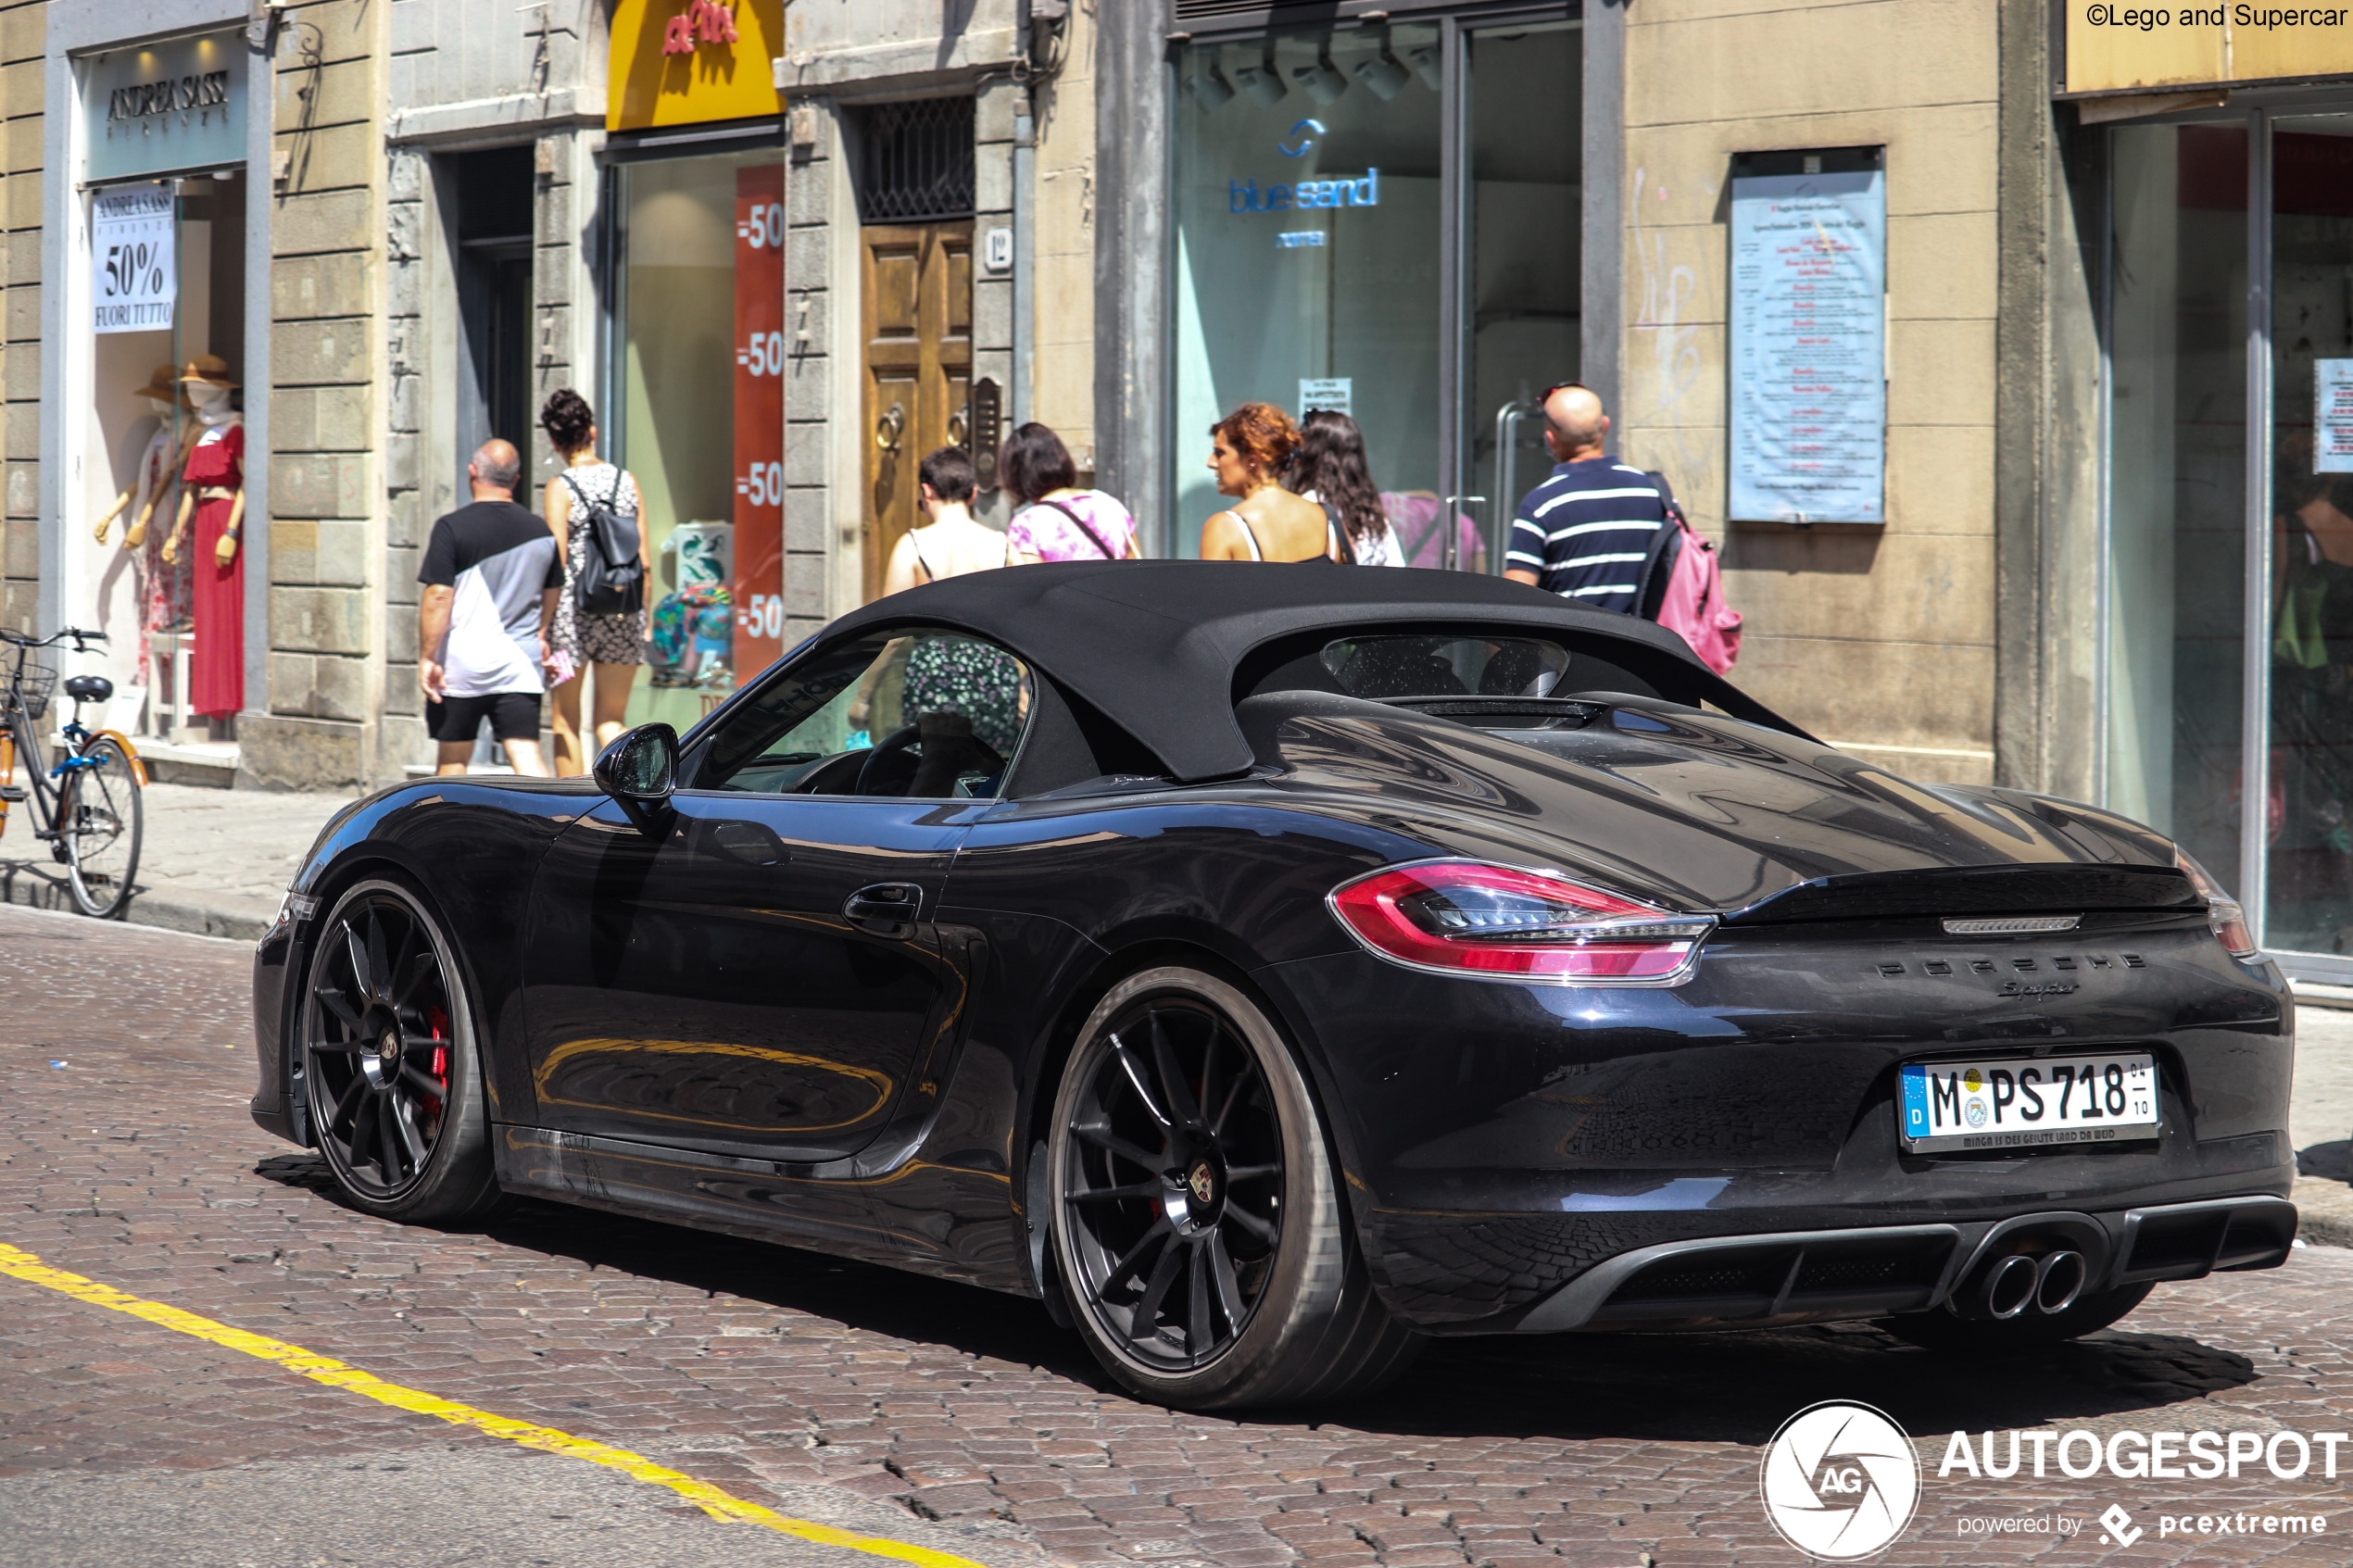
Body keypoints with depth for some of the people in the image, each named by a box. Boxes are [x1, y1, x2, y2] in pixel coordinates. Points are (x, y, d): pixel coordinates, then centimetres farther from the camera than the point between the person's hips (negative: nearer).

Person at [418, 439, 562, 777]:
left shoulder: (452, 528, -9)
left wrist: (427, 657, -9)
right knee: (526, 752, -4)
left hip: (462, 665, -3)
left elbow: (438, 596, -14)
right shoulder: (540, 532, 5)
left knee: (453, 757, 11)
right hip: (520, 666, 3)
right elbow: (551, 594, 18)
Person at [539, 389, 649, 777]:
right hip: (624, 616, 3)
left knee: (566, 722, 10)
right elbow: (644, 562, 5)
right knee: (609, 722, 8)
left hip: (575, 613, -3)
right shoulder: (627, 481, 5)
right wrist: (644, 617, 15)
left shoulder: (560, 488, -7)